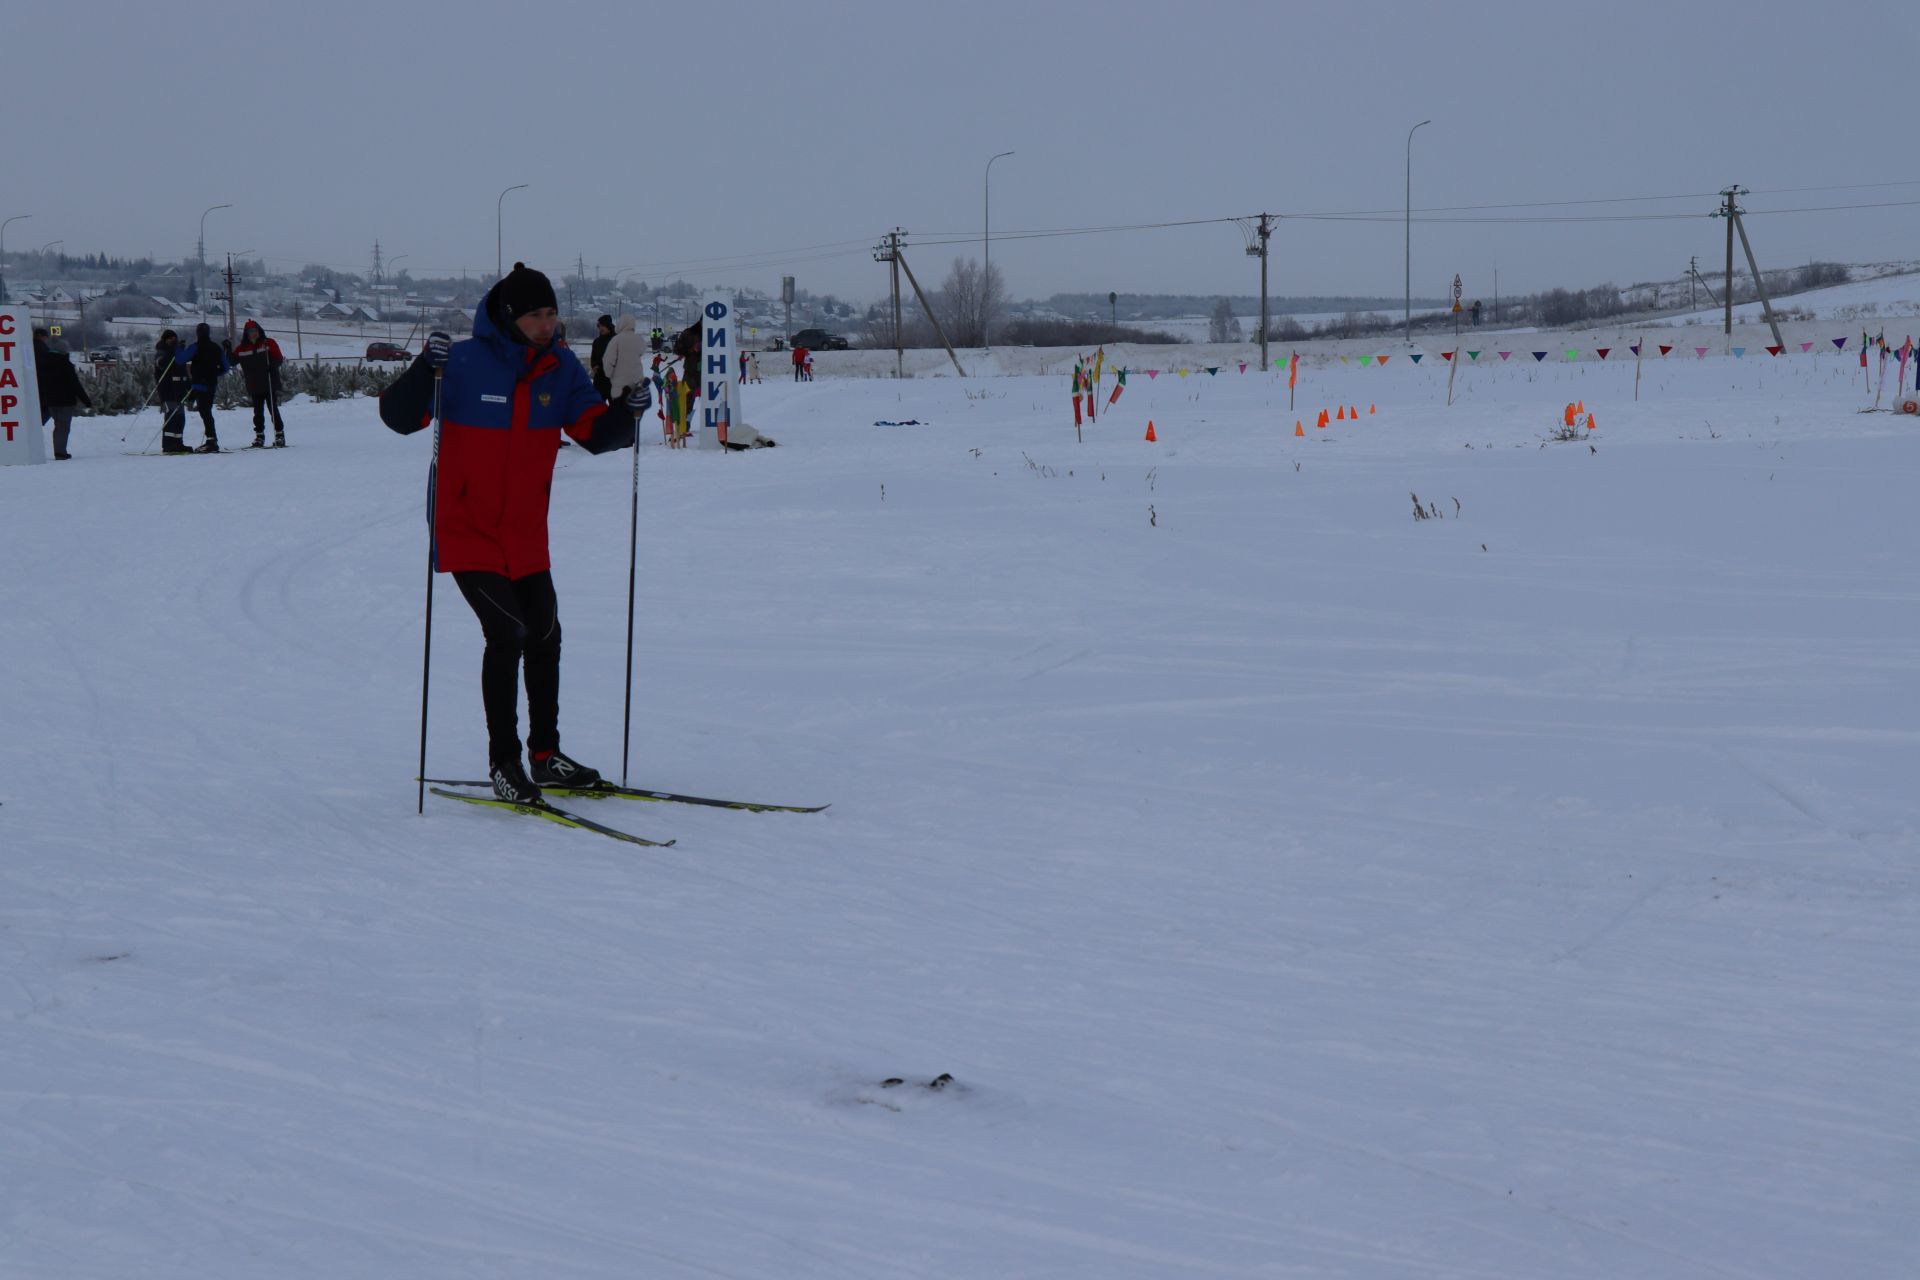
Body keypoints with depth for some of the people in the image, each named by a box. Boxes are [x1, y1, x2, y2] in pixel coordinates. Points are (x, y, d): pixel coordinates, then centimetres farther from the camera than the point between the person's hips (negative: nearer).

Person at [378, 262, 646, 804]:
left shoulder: (561, 368, -1)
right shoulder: (465, 363, -15)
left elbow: (594, 433, 1)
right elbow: (399, 418, -16)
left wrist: (626, 412, -18)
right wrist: (426, 369, -32)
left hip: (526, 535, 6)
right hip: (467, 531, -6)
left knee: (544, 636, 13)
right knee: (507, 632, -16)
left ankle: (546, 756, 28)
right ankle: (504, 763, -6)